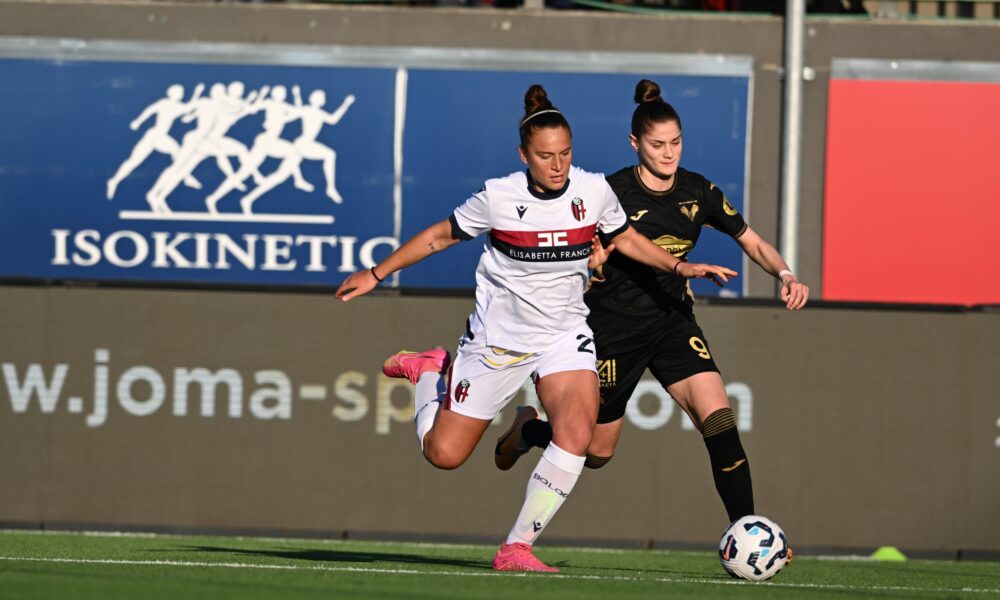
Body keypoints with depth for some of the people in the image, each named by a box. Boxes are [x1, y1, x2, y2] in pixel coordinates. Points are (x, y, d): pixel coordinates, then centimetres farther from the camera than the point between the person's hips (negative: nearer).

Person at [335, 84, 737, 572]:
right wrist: (376, 275, 3)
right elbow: (441, 235, 0)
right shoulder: (498, 197, -16)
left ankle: (517, 548, -13)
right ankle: (432, 371, 35)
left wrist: (681, 267, -2)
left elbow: (625, 239, 10)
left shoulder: (594, 191, -9)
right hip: (497, 340, -2)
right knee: (444, 455, 2)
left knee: (577, 435, -24)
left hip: (565, 335, 2)